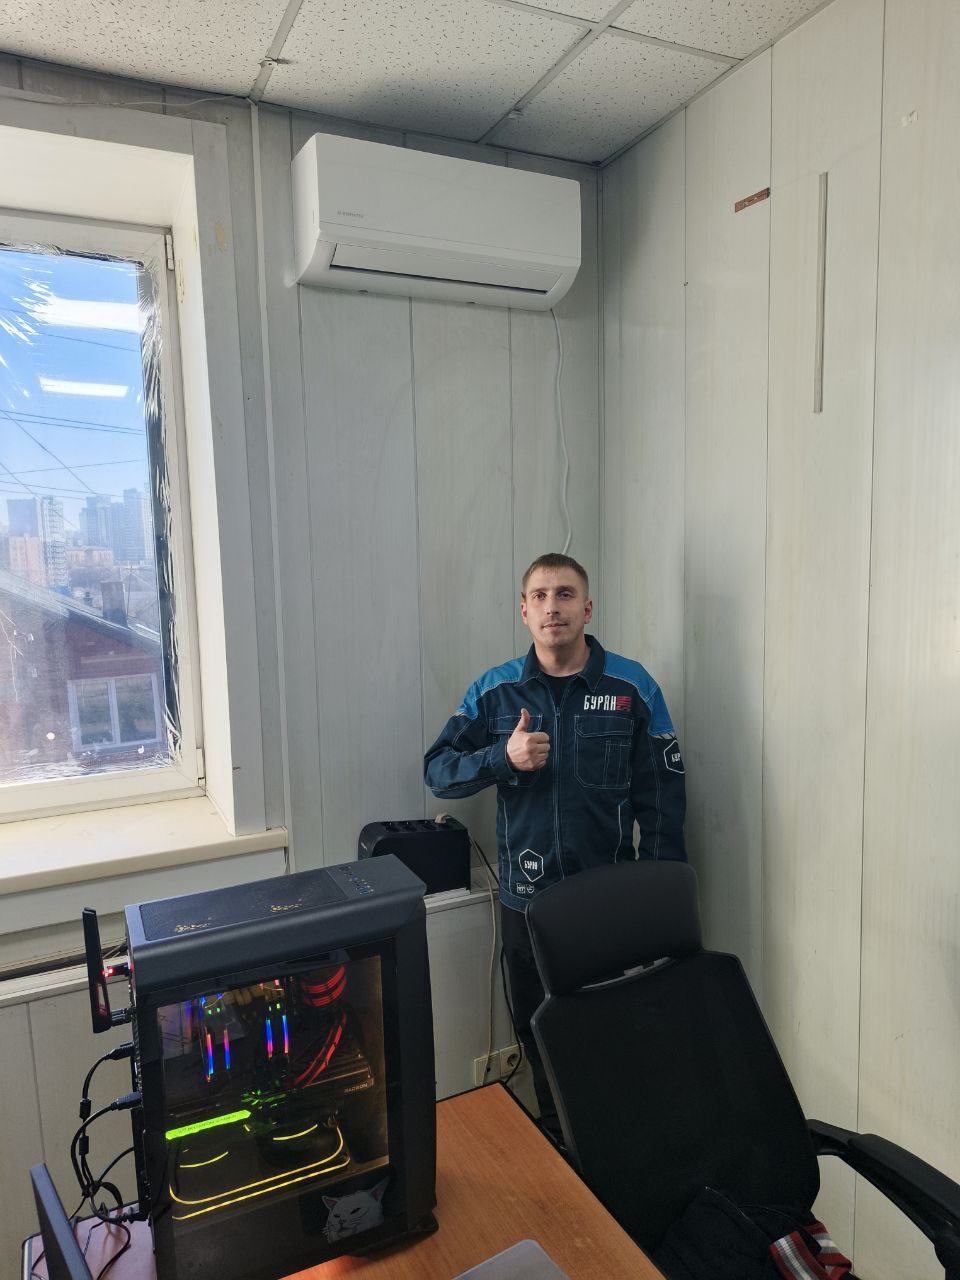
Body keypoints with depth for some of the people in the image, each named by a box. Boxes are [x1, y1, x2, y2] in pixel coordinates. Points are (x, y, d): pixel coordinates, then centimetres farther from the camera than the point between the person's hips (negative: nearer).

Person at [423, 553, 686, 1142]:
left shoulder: (633, 687, -5)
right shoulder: (494, 691, -1)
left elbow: (662, 800, -3)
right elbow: (437, 769, -2)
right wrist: (503, 757, -20)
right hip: (526, 896, 2)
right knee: (538, 1030, 18)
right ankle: (557, 1141, 42)